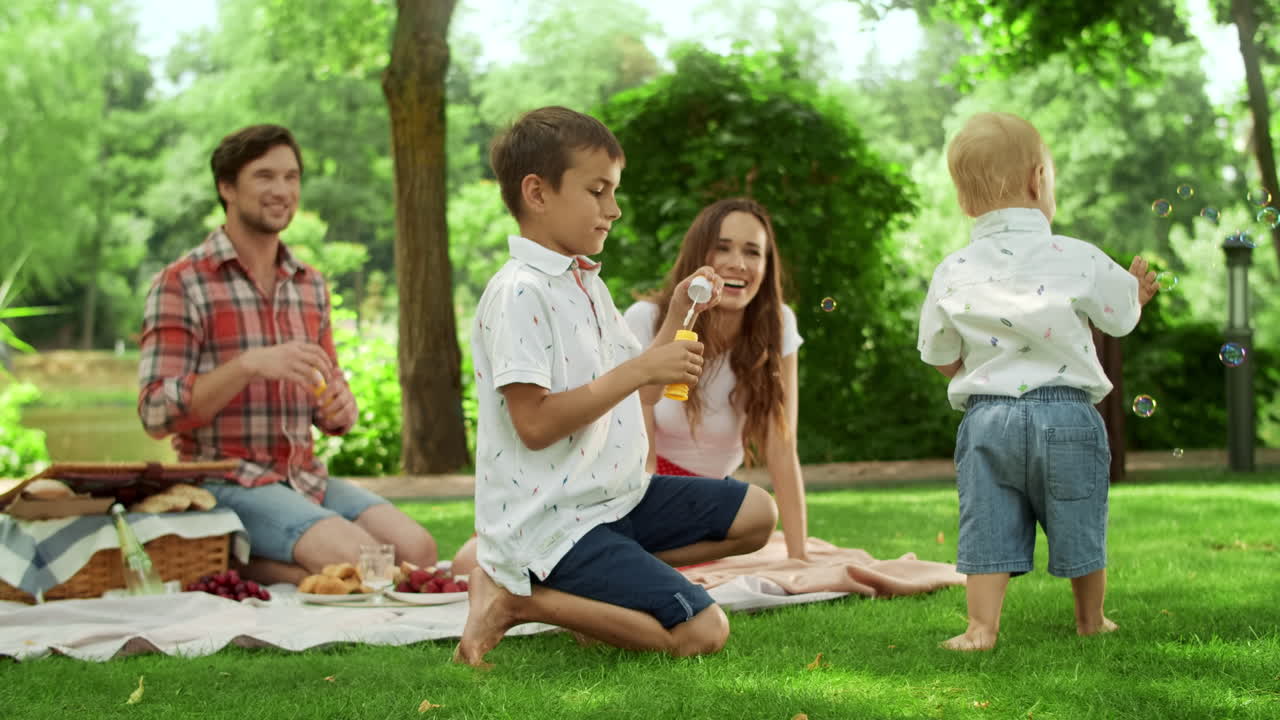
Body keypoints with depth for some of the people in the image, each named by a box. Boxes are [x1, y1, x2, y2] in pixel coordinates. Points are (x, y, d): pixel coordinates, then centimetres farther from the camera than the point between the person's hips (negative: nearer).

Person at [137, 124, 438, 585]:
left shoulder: (310, 286, 15)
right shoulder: (182, 284, -4)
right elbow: (156, 414, -13)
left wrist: (341, 409, -3)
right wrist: (250, 364, -25)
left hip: (304, 477, 7)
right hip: (226, 483, -7)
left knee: (418, 551, -17)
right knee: (357, 561, -28)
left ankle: (250, 565, -3)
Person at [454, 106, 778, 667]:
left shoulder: (586, 284, 15)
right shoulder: (519, 294, -17)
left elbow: (633, 388, 19)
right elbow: (535, 423, -24)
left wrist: (677, 318, 8)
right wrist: (639, 371, -22)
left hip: (616, 496, 10)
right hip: (551, 521, -10)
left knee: (756, 514, 15)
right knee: (701, 632, -18)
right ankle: (517, 599, -7)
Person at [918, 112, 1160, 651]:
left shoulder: (952, 273, -1)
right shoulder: (1078, 259, -7)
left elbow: (942, 360, 8)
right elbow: (1121, 318, 9)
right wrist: (1137, 291, 31)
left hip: (986, 418, 1)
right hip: (1066, 414, -1)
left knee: (988, 528, 4)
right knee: (1078, 525, 14)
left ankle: (981, 627, -1)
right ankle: (1091, 619, 28)